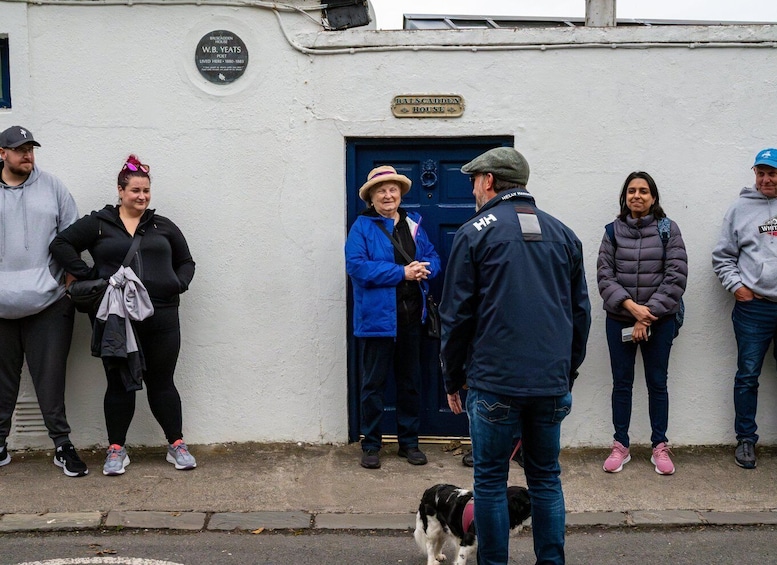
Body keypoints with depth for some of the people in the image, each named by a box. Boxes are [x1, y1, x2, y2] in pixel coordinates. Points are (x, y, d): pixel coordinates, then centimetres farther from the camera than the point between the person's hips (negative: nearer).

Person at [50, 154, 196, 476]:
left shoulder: (163, 227, 13)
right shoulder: (98, 223, 5)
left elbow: (186, 262, 20)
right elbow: (61, 244, 1)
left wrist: (179, 284, 0)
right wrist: (88, 275, -9)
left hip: (161, 318, 2)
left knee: (161, 382, 8)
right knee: (119, 384, 7)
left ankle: (177, 445, 17)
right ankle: (116, 450, 18)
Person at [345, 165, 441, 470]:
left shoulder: (413, 224, 11)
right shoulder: (362, 227, -5)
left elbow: (432, 256, 13)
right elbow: (356, 265, -17)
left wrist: (424, 268, -12)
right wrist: (402, 273, -19)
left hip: (411, 316, 5)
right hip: (377, 317, -5)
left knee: (410, 382, 13)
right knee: (373, 383, 4)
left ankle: (409, 442, 26)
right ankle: (371, 445, 15)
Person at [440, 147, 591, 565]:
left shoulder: (475, 233, -3)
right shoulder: (562, 234, 11)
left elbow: (456, 315, -3)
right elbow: (580, 311, 14)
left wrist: (453, 378, 7)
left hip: (495, 381, -4)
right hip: (553, 381, 4)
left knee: (491, 481, 7)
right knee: (546, 478, 14)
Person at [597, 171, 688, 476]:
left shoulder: (668, 230, -2)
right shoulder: (613, 231, 2)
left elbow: (676, 276, -7)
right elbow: (604, 275, -3)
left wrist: (647, 314, -12)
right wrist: (631, 306, -16)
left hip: (659, 320, -1)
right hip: (619, 320, 1)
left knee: (657, 383, 7)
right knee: (621, 383, 8)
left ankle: (660, 447, 18)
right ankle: (620, 447, 18)